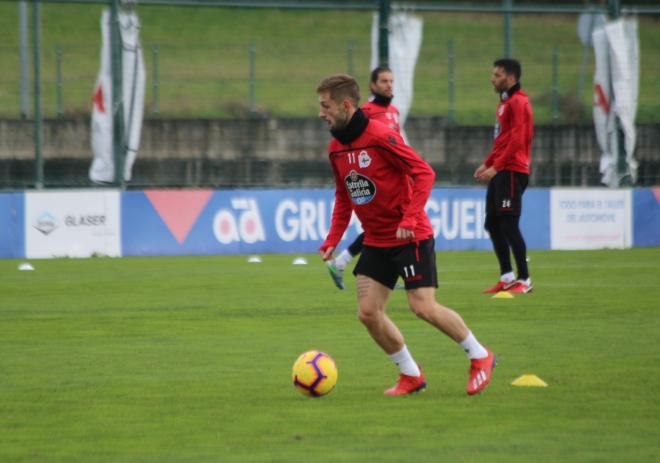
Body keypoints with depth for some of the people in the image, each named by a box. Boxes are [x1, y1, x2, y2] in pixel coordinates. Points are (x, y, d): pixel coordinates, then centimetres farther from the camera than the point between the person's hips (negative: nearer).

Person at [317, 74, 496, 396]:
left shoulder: (380, 136, -18)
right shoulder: (335, 148, 6)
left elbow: (424, 172, -19)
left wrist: (410, 218, -26)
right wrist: (333, 240, 8)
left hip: (410, 237, -7)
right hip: (376, 242, 7)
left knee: (423, 307, -12)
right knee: (368, 313, -1)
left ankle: (479, 357, 8)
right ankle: (411, 375, 14)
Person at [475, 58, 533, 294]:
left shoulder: (518, 102, -12)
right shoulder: (505, 102, 19)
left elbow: (516, 141, -19)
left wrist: (496, 167, -21)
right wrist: (487, 163, 17)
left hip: (512, 171, -10)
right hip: (501, 171, 10)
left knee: (509, 225, -10)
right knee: (492, 224, 10)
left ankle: (524, 280, -5)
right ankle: (507, 277, 15)